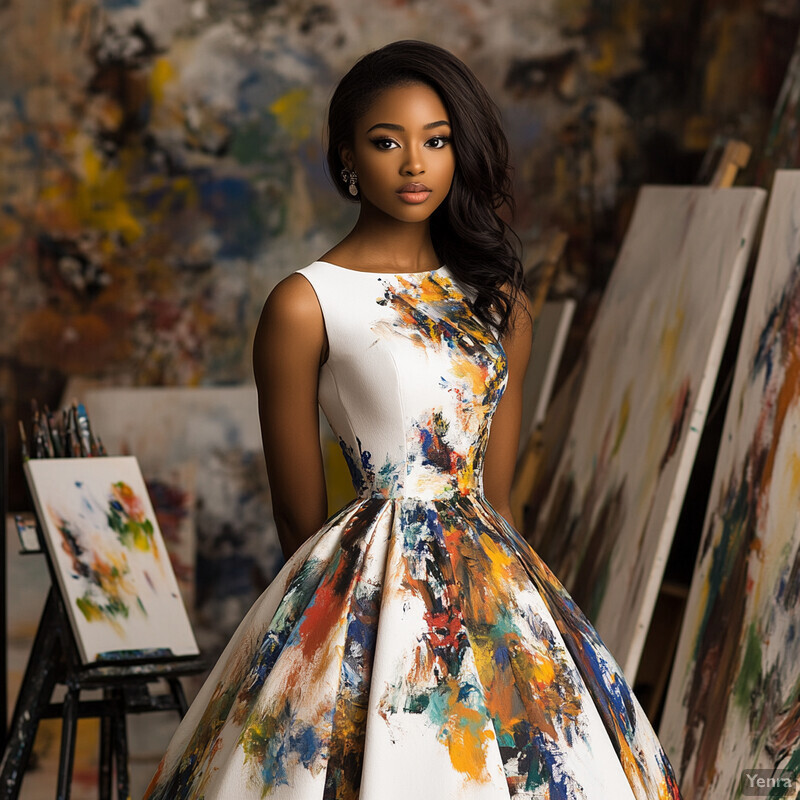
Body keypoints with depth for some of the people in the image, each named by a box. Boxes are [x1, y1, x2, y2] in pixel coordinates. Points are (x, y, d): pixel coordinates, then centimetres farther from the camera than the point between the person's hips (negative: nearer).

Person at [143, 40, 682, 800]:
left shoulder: (496, 299, 10)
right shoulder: (306, 304, -6)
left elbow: (495, 494, 13)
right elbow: (301, 517, -3)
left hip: (493, 587, 5)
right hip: (369, 590, -5)